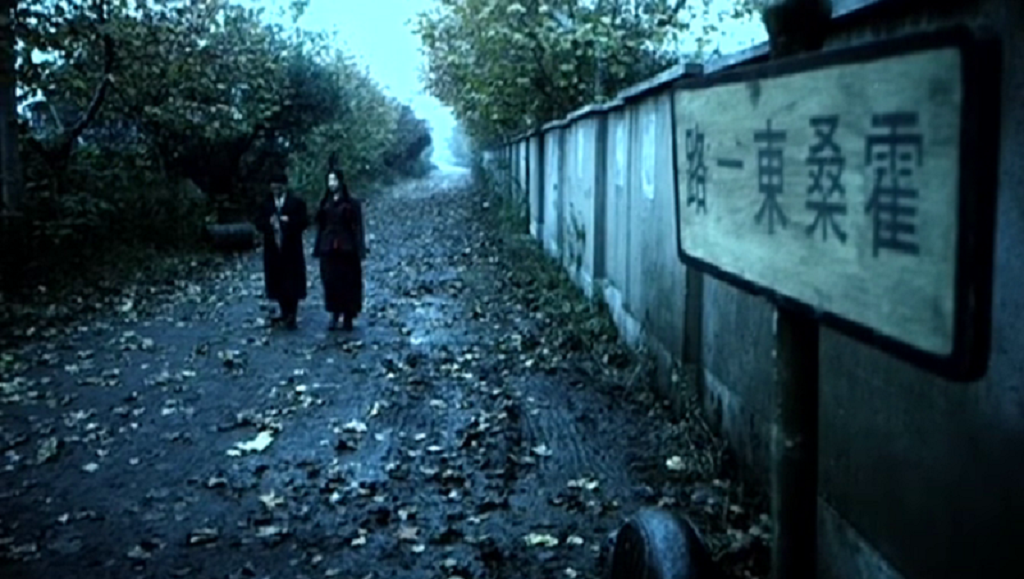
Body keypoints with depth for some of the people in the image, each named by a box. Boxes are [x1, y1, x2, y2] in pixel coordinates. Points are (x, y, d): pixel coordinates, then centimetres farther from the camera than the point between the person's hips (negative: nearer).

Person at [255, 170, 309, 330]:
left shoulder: (297, 203, -1)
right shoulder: (266, 204, 9)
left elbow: (304, 221, -6)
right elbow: (258, 223, 5)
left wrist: (289, 221, -20)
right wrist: (268, 222, -14)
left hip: (292, 249, -4)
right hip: (273, 250, 4)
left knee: (292, 284, -2)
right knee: (277, 283, 8)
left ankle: (292, 317, 2)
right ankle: (285, 313, 21)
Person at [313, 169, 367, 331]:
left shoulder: (352, 203, -4)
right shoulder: (325, 203, 8)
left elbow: (357, 228, -6)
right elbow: (320, 226, 10)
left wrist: (360, 251, -11)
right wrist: (317, 249, 6)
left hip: (346, 250, -4)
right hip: (328, 249, 4)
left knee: (348, 283, 2)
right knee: (330, 282, 4)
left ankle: (348, 317, 11)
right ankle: (335, 315, 13)